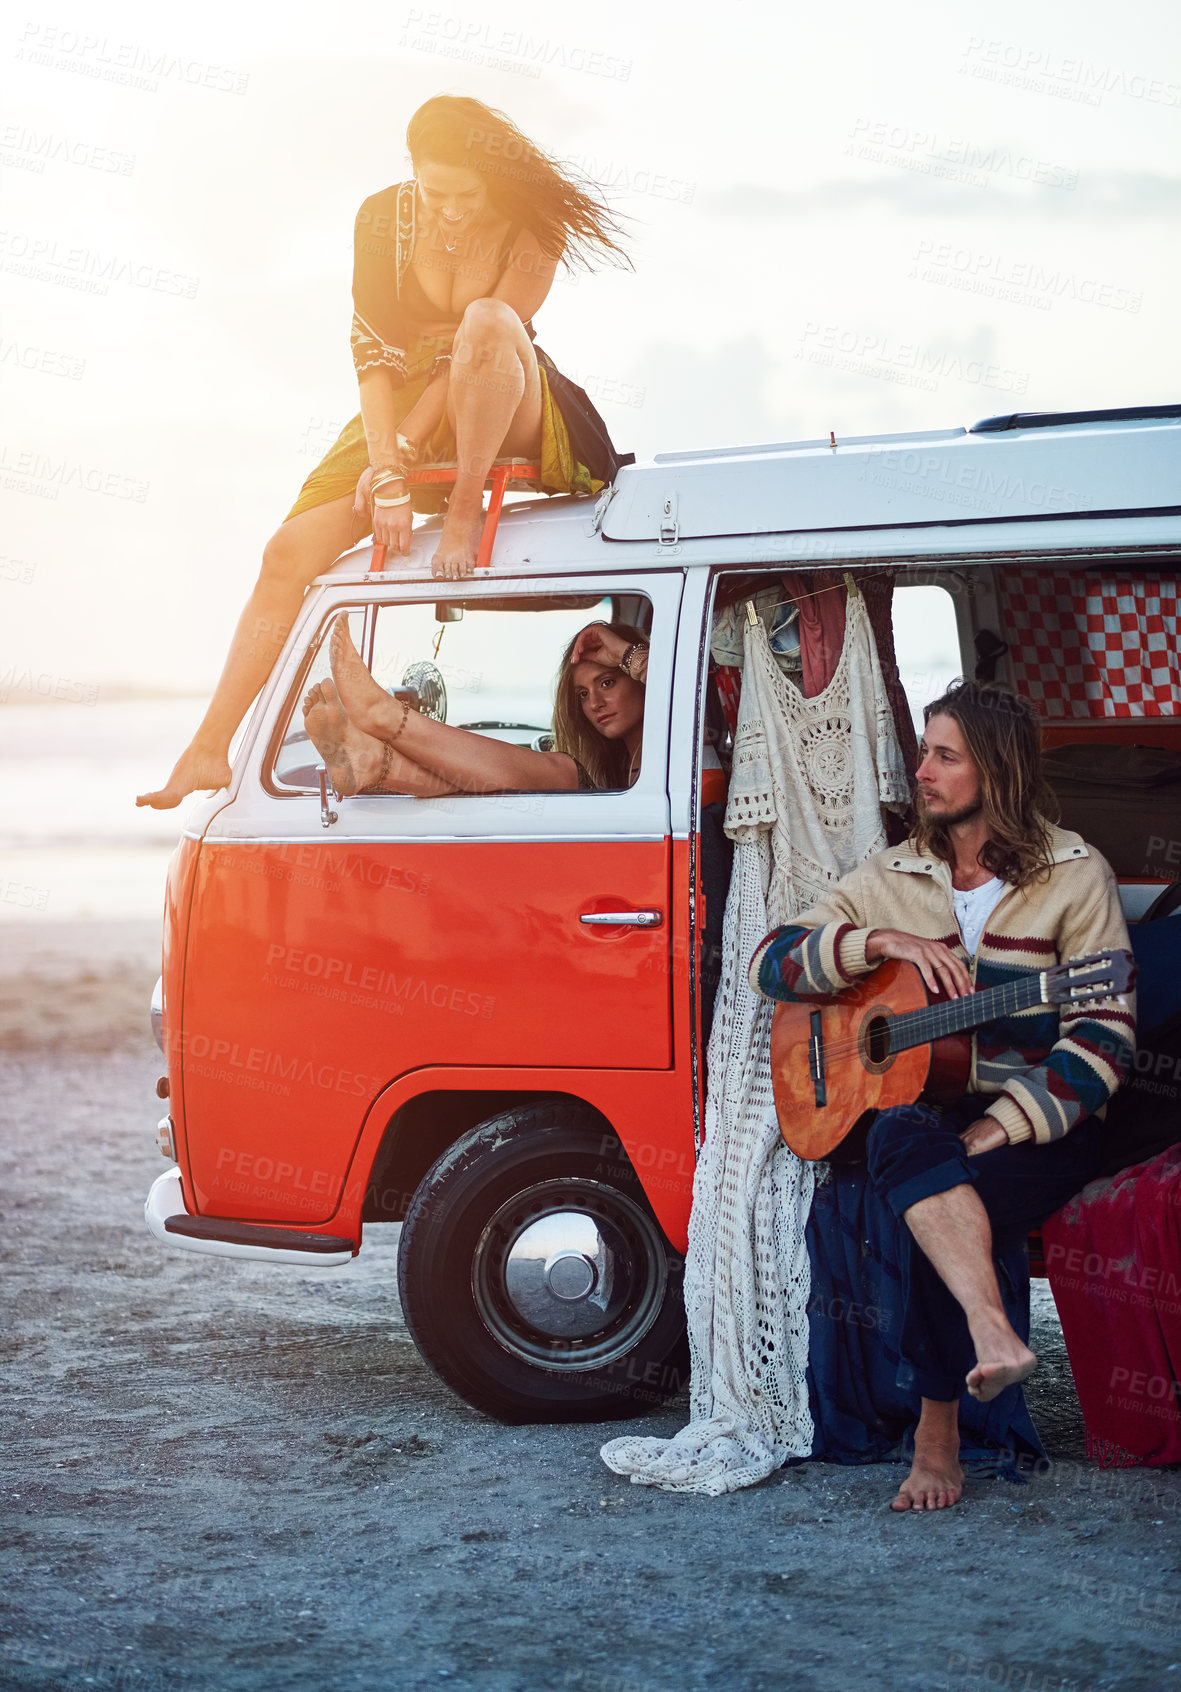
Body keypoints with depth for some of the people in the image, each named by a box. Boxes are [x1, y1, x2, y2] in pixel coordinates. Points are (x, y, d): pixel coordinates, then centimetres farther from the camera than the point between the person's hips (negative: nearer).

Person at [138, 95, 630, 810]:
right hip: (404, 414, 3)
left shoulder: (531, 233, -15)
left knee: (487, 319, -37)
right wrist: (389, 476, -22)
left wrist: (397, 455, -23)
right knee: (292, 550, -15)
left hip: (508, 422, -3)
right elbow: (374, 350, -12)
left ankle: (467, 513, -30)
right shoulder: (384, 219, -9)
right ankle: (208, 753, -13)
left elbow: (486, 345, -19)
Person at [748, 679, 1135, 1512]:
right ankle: (992, 1338, -49)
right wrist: (884, 942, -11)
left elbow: (1104, 1037, -8)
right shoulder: (891, 877, 13)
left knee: (938, 1202, -33)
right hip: (918, 1109, 2)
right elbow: (772, 962, 6)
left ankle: (939, 1428, -20)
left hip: (1040, 1131, -2)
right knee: (907, 1148, -35)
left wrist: (993, 1131, -19)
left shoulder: (1075, 876, 1)